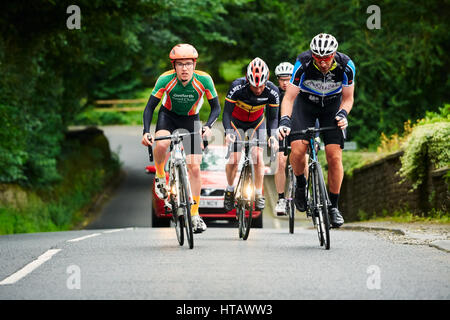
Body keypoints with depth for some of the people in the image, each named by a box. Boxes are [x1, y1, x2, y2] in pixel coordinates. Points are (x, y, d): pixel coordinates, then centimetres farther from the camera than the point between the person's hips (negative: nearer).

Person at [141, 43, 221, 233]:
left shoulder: (203, 80, -25)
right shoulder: (165, 79, -26)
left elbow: (216, 107, -15)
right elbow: (150, 107, -19)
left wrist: (208, 126, -33)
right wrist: (146, 132, -33)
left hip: (191, 119, 1)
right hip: (168, 115, -1)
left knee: (194, 168, -6)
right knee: (162, 143, -35)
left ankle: (194, 214, 4)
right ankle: (160, 176, -5)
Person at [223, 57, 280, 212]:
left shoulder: (272, 91, -28)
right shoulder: (237, 87, -34)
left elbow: (273, 117, -17)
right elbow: (227, 113, -30)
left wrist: (273, 135, -35)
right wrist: (228, 132, -46)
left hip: (256, 122, 1)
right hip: (236, 121, -1)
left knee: (258, 156, -14)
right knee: (233, 158, -9)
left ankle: (259, 194, -1)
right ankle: (230, 190, 17)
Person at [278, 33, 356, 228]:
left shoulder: (345, 66, -25)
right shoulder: (303, 64, -30)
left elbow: (348, 98, -11)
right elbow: (289, 97, -25)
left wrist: (343, 114, -31)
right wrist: (285, 121, -41)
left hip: (332, 105, 1)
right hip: (306, 103, -1)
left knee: (334, 157, -12)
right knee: (297, 149, -23)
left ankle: (333, 206, 3)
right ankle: (300, 184, 8)